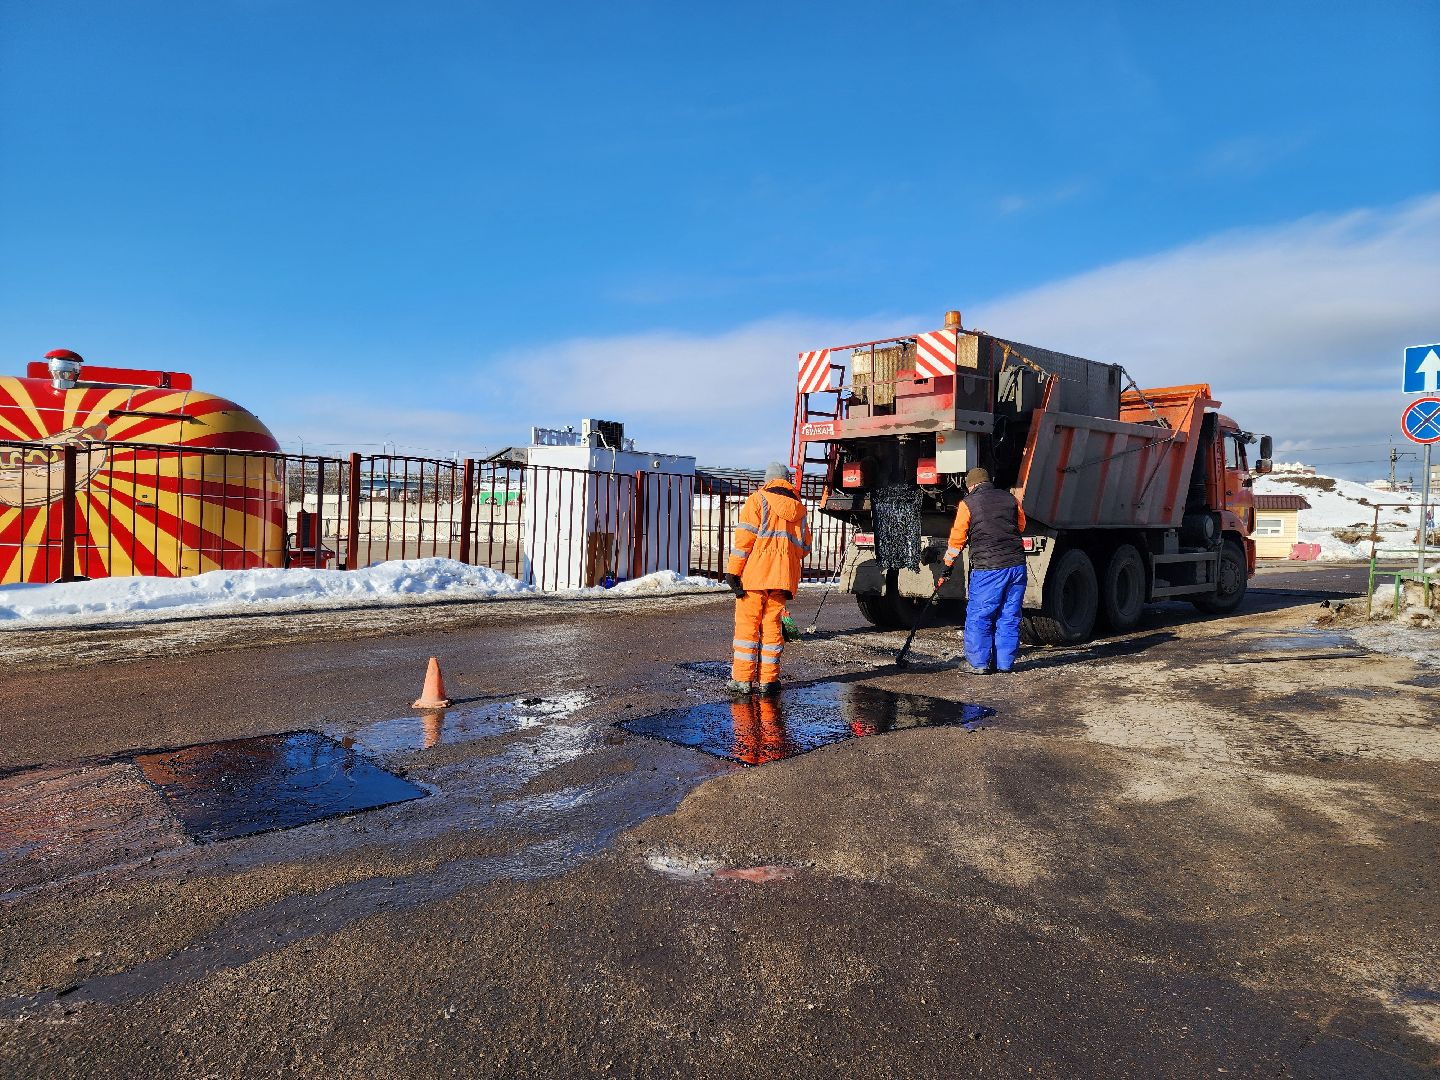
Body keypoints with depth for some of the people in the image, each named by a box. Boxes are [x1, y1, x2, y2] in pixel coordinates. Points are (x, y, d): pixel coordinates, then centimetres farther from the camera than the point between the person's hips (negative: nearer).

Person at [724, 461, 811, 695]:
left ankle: (742, 679, 1)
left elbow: (744, 537, -8)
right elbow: (804, 547, 17)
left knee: (747, 623, 1)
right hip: (783, 577, 4)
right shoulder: (798, 508, 16)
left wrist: (733, 571, -9)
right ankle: (768, 679, 10)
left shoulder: (758, 500, 1)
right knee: (772, 624, 10)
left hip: (755, 572, -4)